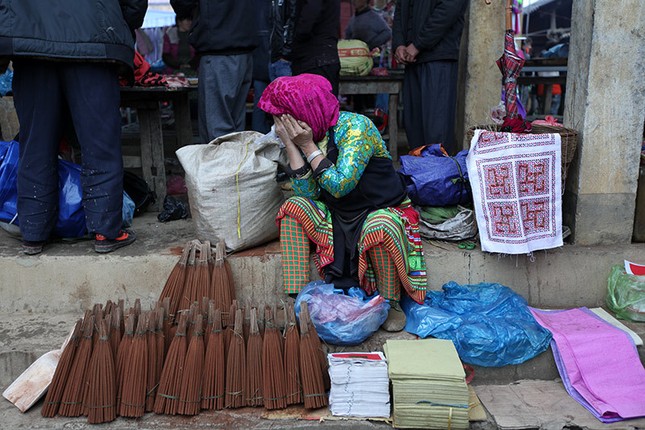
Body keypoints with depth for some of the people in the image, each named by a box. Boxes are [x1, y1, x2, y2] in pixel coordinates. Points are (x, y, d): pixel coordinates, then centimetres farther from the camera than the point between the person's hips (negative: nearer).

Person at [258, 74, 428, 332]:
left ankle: (391, 303, -13)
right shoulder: (302, 135, -1)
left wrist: (308, 146, -24)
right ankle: (296, 297, -14)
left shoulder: (355, 126, -20)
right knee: (294, 207, -13)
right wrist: (290, 145, -17)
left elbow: (340, 186, -30)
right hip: (337, 217, 6)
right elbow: (308, 193, -12)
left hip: (384, 211, -6)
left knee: (379, 228, -37)